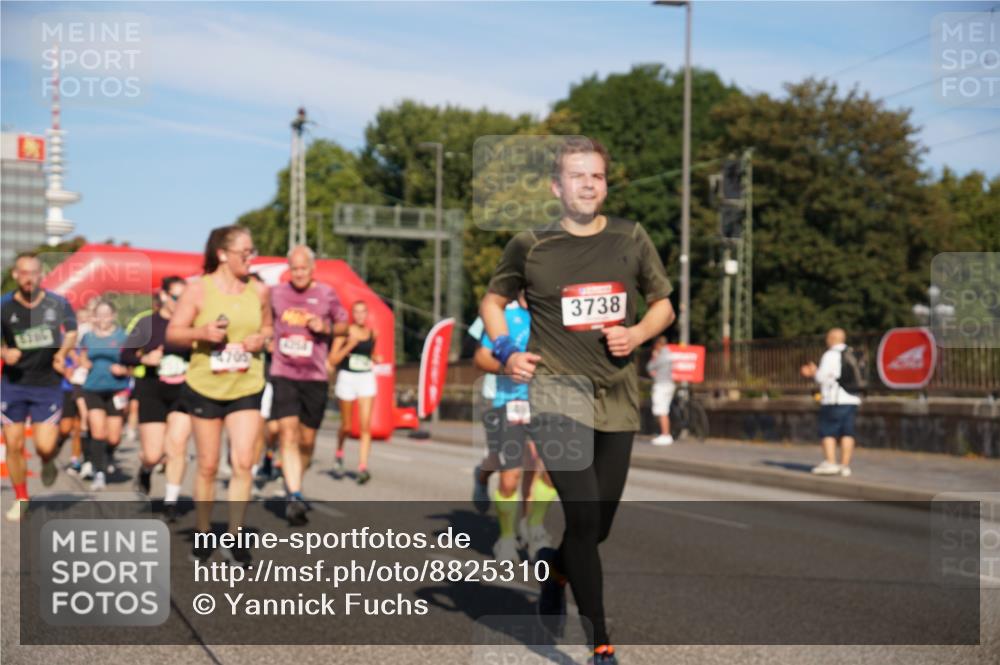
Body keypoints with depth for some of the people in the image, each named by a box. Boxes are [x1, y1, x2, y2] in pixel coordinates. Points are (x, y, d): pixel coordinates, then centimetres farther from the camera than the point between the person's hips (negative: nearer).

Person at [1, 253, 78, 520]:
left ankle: (48, 463, 29)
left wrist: (63, 351, -7)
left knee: (45, 446, -10)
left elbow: (71, 331, 11)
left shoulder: (58, 304, -4)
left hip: (48, 384, -1)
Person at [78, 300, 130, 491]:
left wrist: (122, 369, -15)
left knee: (114, 438, 2)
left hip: (116, 391, -1)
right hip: (92, 390, 1)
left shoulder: (123, 337, 2)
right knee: (98, 433, -12)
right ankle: (99, 474, -8)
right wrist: (84, 365, 1)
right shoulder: (88, 337, 10)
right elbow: (82, 360, 24)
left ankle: (105, 460, 34)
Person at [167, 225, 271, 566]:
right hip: (205, 386, -2)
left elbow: (267, 327, 16)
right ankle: (203, 534, 25)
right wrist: (201, 333, -22)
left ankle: (234, 537, 1)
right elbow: (173, 333, -3)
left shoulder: (259, 290, 1)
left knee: (243, 462, -9)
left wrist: (261, 338, -6)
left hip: (246, 388, 2)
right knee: (208, 466, 7)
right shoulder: (198, 289, -7)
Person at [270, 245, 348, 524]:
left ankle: (294, 481, 34)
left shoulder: (326, 294, 2)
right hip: (283, 374, -1)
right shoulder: (276, 294, 5)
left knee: (307, 439, 9)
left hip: (315, 377, 1)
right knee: (287, 433, -15)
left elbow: (344, 325, 10)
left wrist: (326, 327, -8)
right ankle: (295, 498, -18)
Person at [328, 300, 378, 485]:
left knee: (365, 425, -11)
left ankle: (363, 467, -16)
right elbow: (332, 360, -8)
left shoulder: (372, 333, 6)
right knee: (346, 426, 10)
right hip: (347, 378, -2)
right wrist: (350, 345, -20)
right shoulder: (344, 333, -5)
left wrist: (375, 359, 4)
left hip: (367, 379, 2)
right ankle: (339, 451, 41)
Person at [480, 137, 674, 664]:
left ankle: (555, 572, 45)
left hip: (617, 399, 4)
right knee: (584, 517, -14)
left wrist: (637, 334, -6)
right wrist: (505, 350, -2)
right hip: (556, 394, -3)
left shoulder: (631, 240, 4)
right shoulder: (530, 246, -2)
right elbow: (493, 299, 14)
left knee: (599, 524, 11)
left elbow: (663, 304, 14)